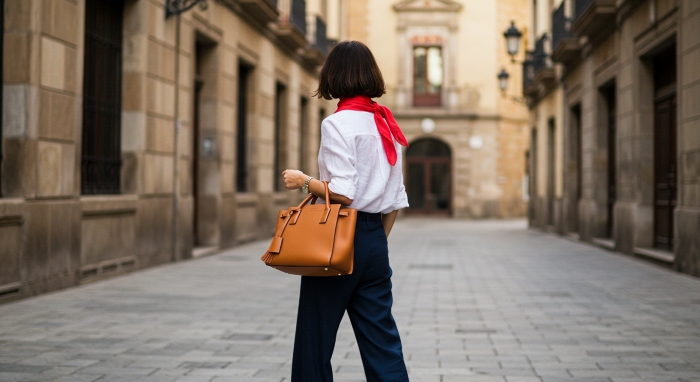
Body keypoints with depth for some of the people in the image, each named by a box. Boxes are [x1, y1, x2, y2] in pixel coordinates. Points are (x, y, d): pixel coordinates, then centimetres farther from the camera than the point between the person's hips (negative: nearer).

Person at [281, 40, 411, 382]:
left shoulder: (337, 124, -12)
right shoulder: (385, 124, 10)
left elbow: (341, 193, -19)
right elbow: (397, 200, 11)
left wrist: (303, 181, -4)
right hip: (375, 241, 7)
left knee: (315, 339, 6)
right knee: (381, 340, 8)